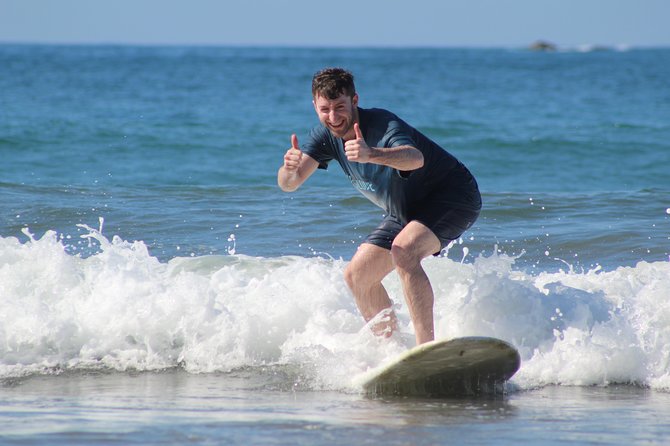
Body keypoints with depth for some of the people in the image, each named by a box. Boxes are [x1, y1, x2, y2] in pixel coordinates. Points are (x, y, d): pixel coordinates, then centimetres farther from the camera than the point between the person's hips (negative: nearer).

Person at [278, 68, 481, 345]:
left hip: (453, 196, -8)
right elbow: (289, 184, -18)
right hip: (405, 212, 8)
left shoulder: (383, 125, -30)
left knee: (403, 252, -33)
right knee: (356, 276, 3)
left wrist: (371, 154, -71)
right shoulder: (326, 136, -8)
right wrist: (290, 168, -43)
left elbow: (415, 158, -53)